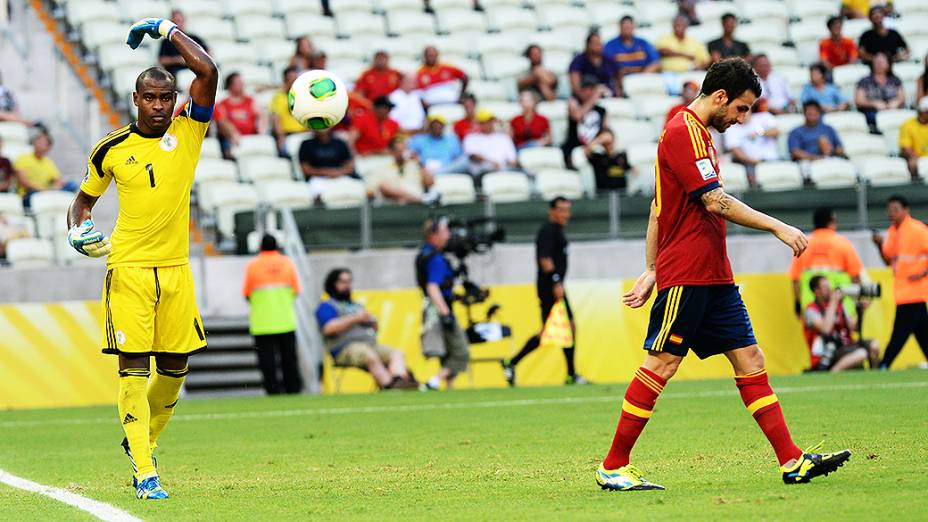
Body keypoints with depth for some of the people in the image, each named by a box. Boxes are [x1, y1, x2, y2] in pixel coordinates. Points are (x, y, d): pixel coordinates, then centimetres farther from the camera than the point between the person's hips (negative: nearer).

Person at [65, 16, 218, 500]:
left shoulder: (188, 131, 1)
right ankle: (145, 472, -9)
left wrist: (167, 29, -4)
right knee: (133, 366, -8)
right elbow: (84, 198, 17)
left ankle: (140, 440, 31)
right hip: (128, 267, -2)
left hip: (175, 267, 2)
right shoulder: (112, 148, 2)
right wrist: (78, 229, -4)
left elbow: (208, 71, -12)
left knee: (175, 366, 6)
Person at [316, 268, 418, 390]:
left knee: (397, 354, -19)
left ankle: (398, 380, -46)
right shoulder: (326, 306, 9)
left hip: (370, 344, 7)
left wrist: (370, 320, 7)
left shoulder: (357, 305, 31)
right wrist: (355, 318, -8)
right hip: (346, 347, -7)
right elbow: (329, 328, -10)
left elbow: (374, 328, 32)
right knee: (371, 356, -36)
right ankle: (389, 385, -45)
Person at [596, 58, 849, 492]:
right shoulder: (683, 132, -12)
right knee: (660, 366, -6)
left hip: (714, 277, 10)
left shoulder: (698, 134, 20)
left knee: (750, 361, 4)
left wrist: (651, 270, 22)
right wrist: (778, 228, -17)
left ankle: (792, 461, 1)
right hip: (686, 274, -10)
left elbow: (658, 208, 23)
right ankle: (613, 468, 1)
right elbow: (716, 202, -20)